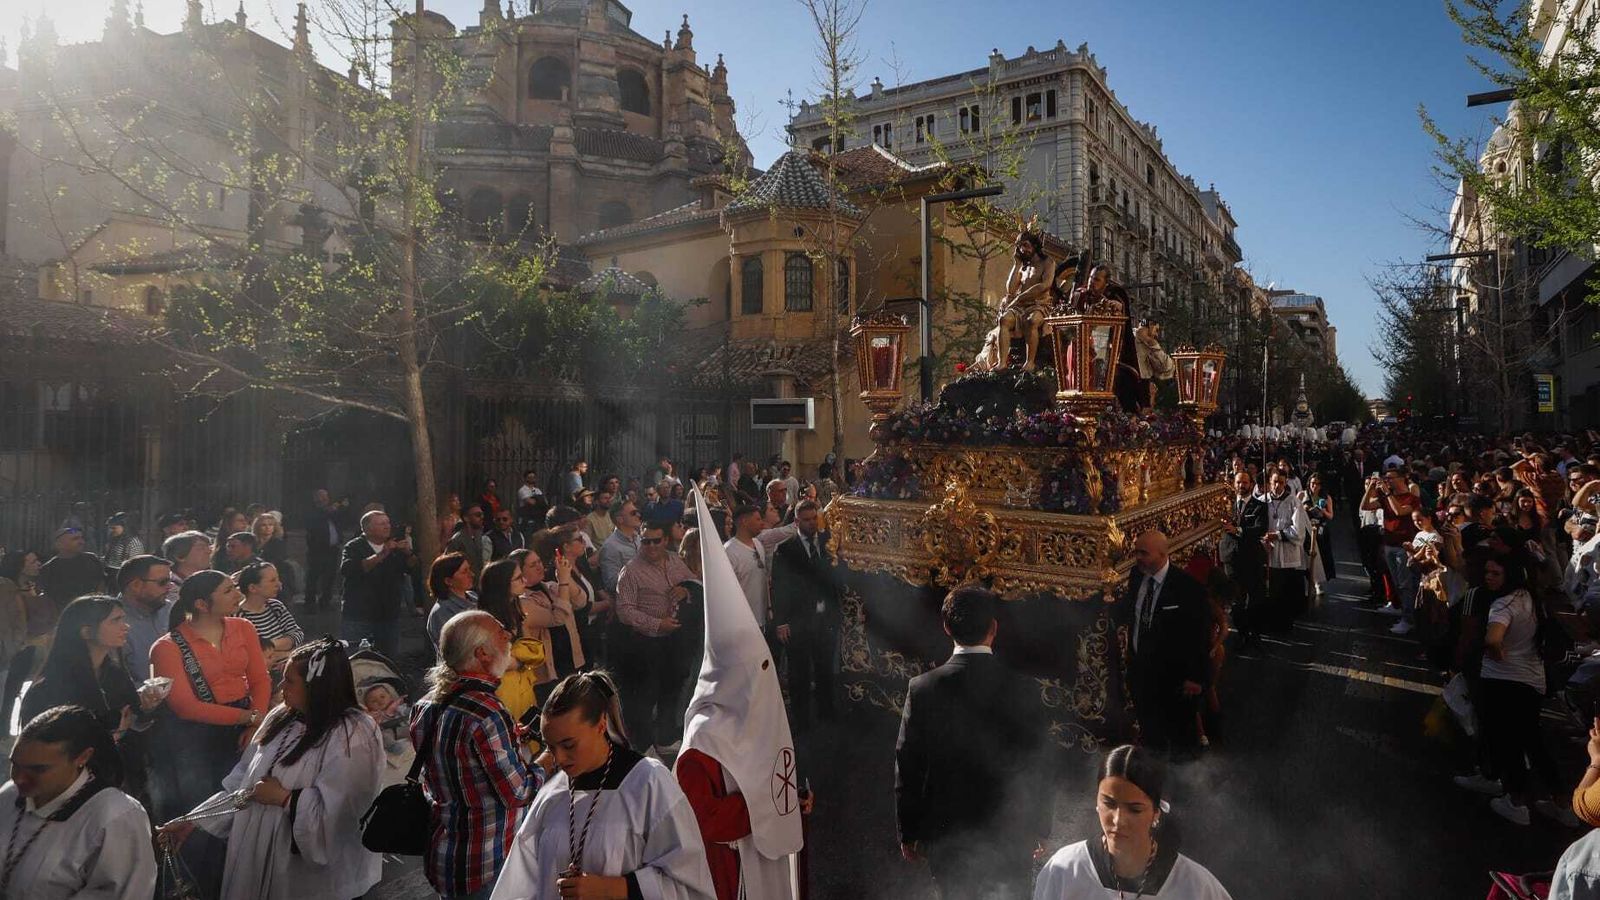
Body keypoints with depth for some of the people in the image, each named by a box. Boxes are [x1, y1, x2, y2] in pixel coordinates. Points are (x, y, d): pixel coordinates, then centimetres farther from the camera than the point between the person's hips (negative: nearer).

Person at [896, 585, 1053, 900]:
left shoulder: (922, 688, -14)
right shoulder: (1023, 690, -13)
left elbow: (907, 767, -8)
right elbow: (1038, 766, -4)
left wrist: (908, 832, 4)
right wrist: (1039, 828, 10)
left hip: (947, 834, 0)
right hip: (1010, 835, 0)